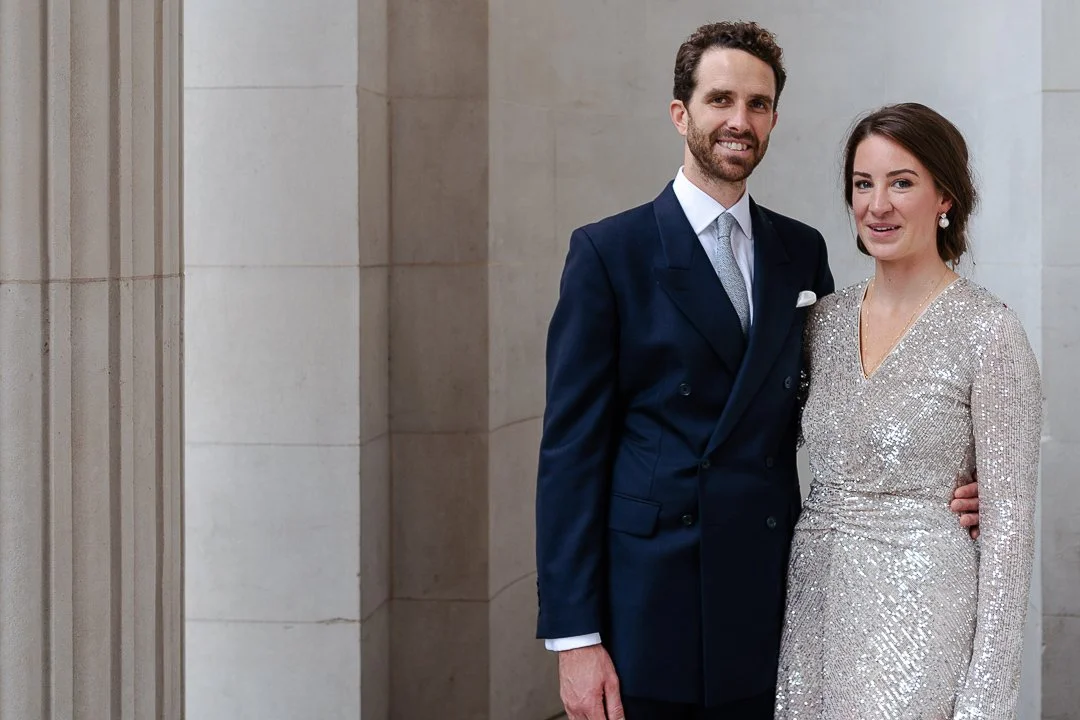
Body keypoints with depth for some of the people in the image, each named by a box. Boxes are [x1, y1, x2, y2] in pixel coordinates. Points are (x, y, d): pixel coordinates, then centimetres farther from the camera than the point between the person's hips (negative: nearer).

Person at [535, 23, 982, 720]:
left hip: (769, 613, 4)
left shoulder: (802, 252, 11)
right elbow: (572, 448, -6)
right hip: (646, 610, -3)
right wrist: (575, 637, -12)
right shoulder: (607, 252, -2)